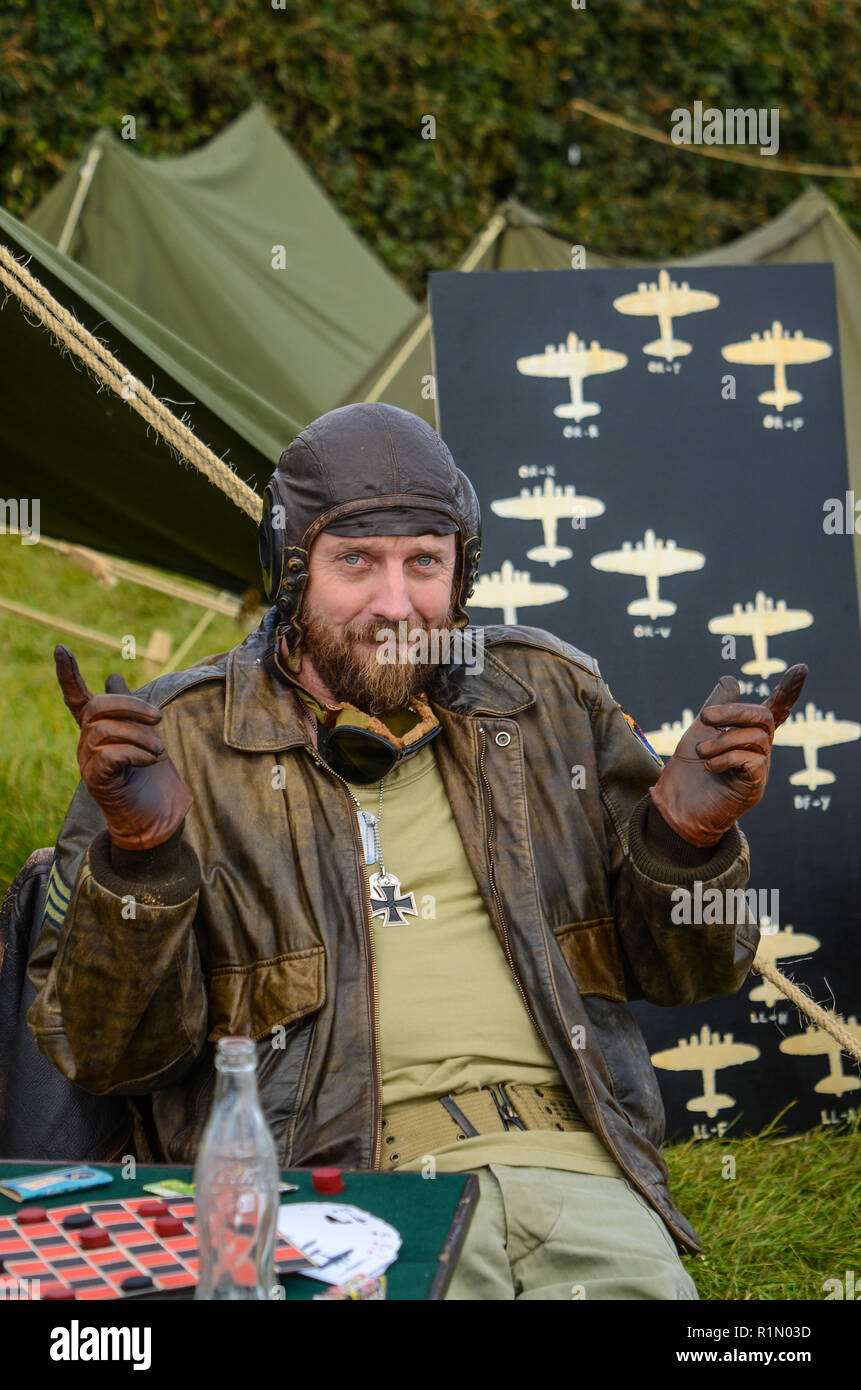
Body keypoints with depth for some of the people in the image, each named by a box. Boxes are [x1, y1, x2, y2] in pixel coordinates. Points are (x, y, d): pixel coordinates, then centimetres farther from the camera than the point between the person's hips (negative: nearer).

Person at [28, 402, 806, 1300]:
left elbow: (673, 971, 21)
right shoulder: (178, 741, 7)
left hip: (571, 1167, 3)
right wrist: (138, 855, -13)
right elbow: (108, 1053, 3)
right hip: (327, 1188, -3)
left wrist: (688, 839, 0)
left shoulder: (549, 699, 17)